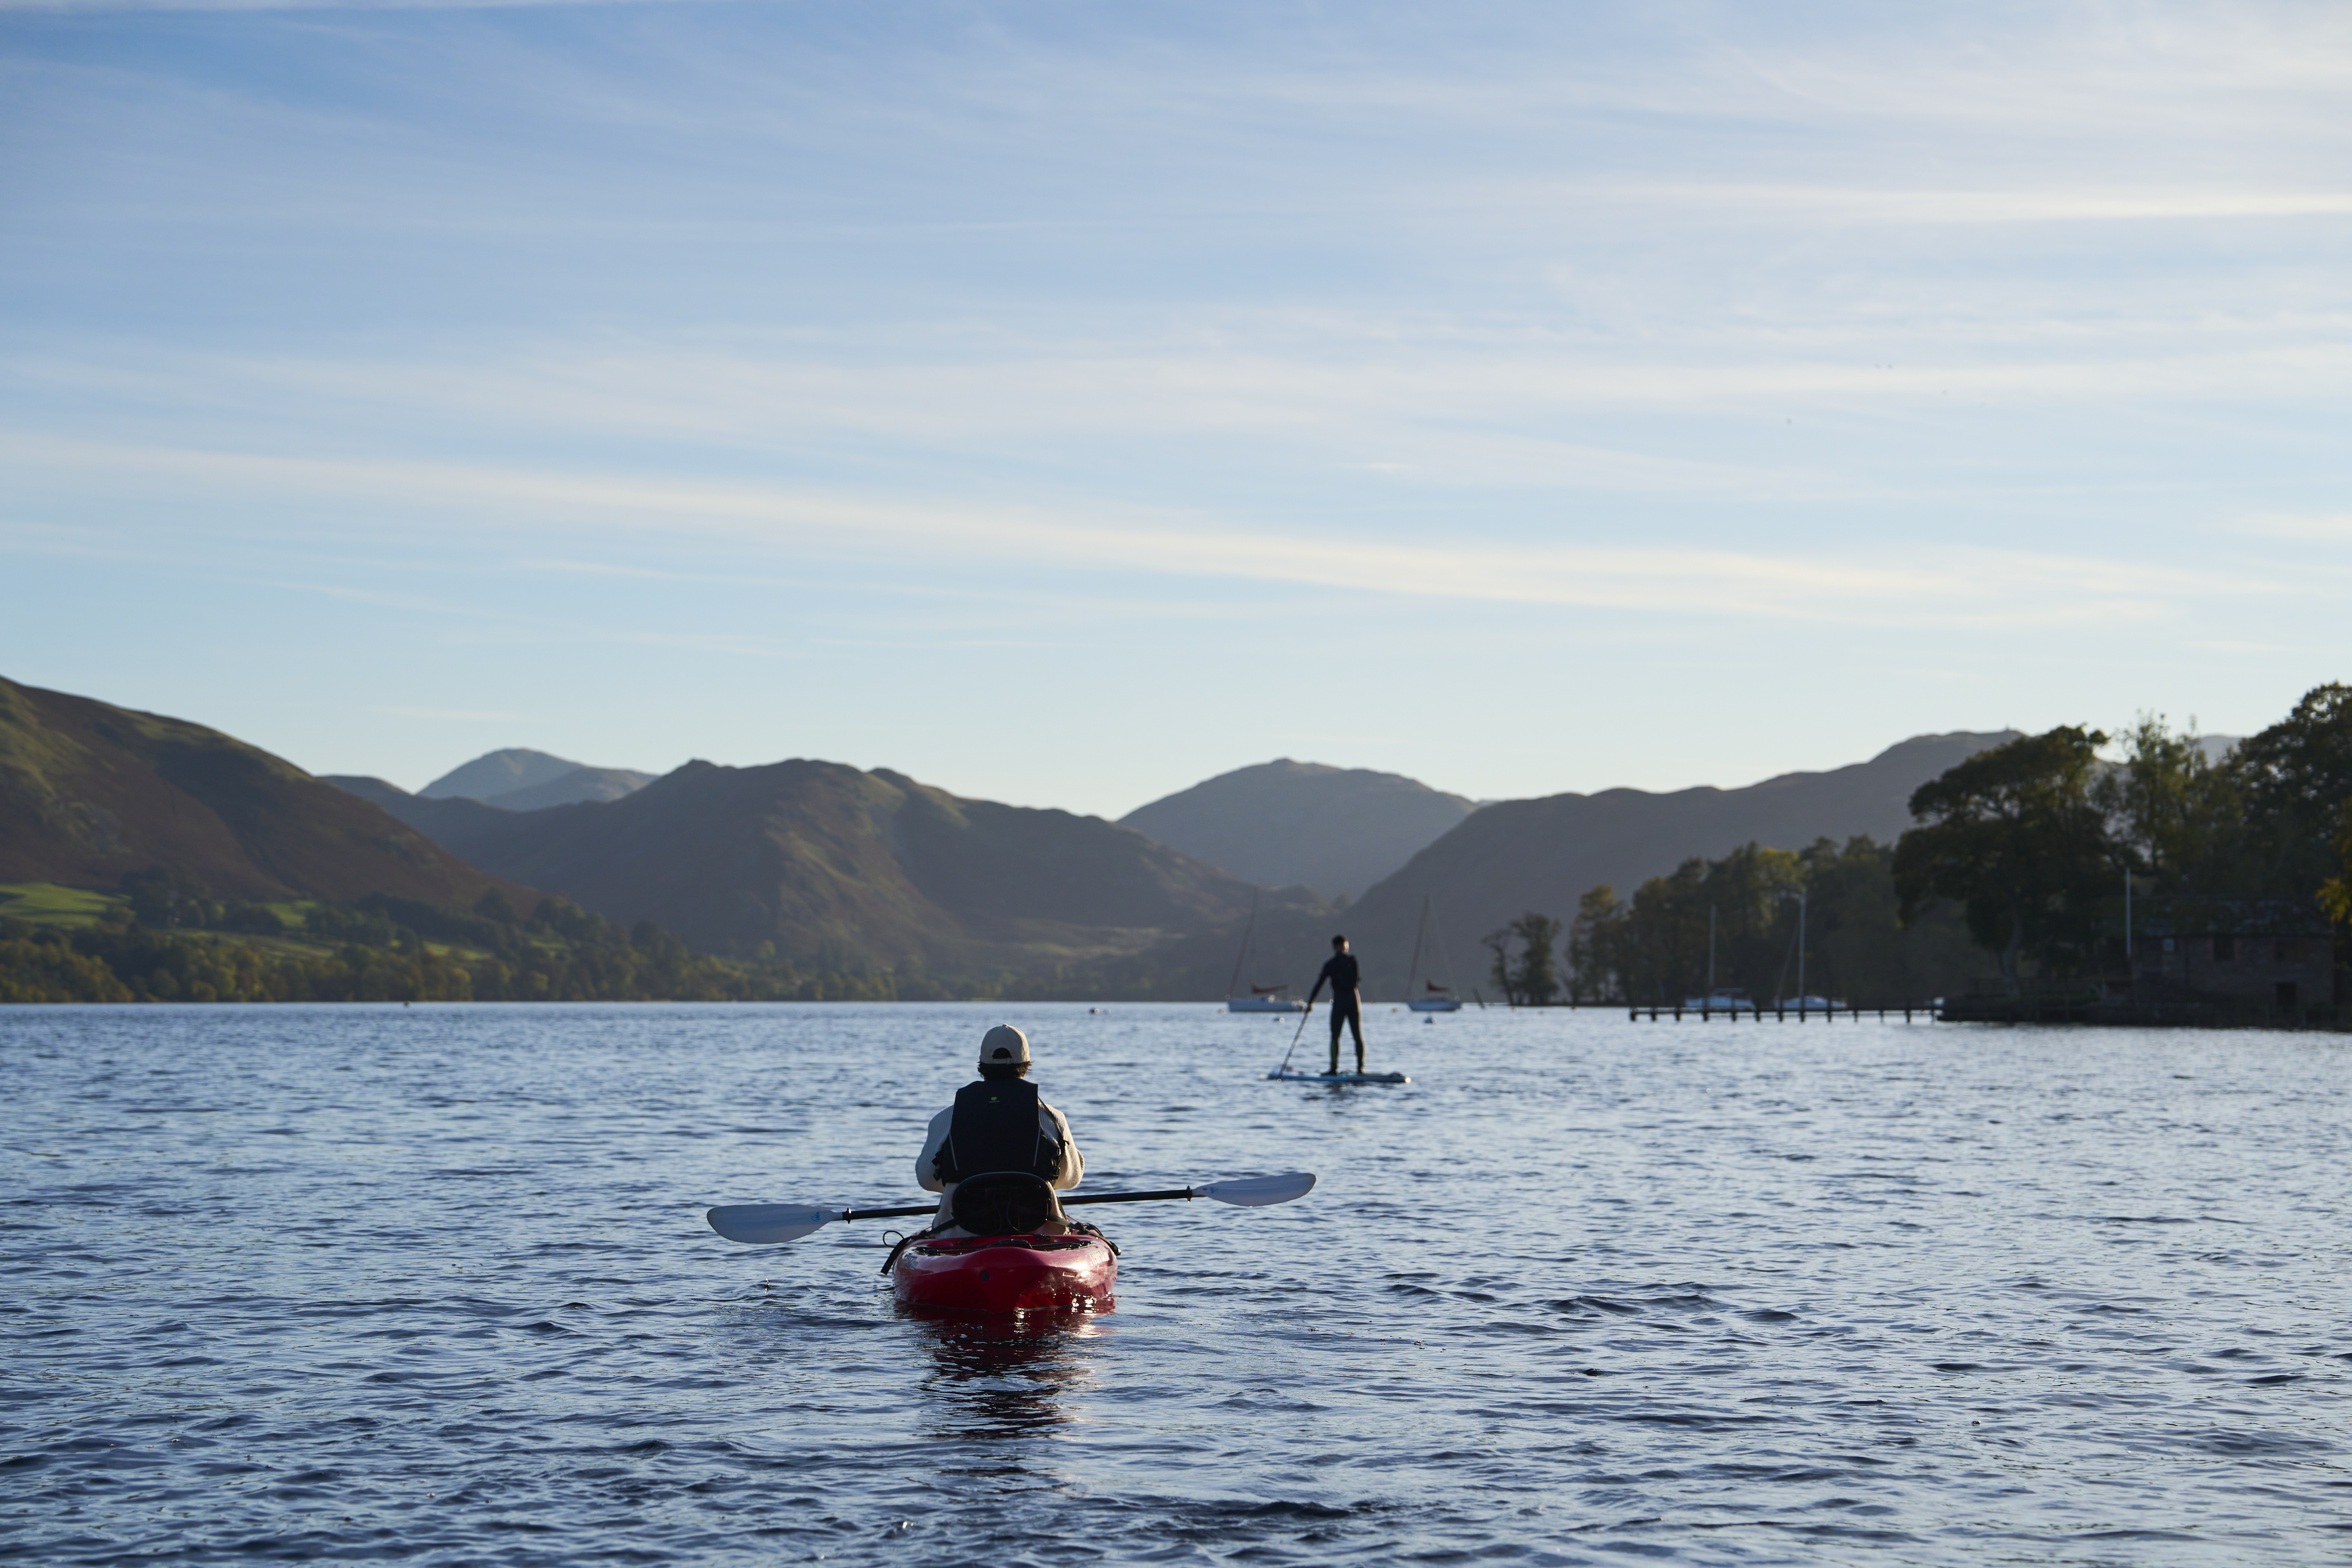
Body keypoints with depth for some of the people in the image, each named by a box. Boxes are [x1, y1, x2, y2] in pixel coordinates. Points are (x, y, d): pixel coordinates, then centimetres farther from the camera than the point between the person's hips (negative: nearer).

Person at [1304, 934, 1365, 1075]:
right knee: (1358, 1036, 7)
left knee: (1335, 1037, 2)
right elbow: (1359, 979, 12)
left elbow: (1319, 984, -3)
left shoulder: (1330, 964, -4)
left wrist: (1310, 1002, 3)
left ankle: (1334, 1067, -5)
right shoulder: (1353, 960, 2)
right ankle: (1360, 1067, 3)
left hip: (1339, 1001, -2)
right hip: (1354, 999, 2)